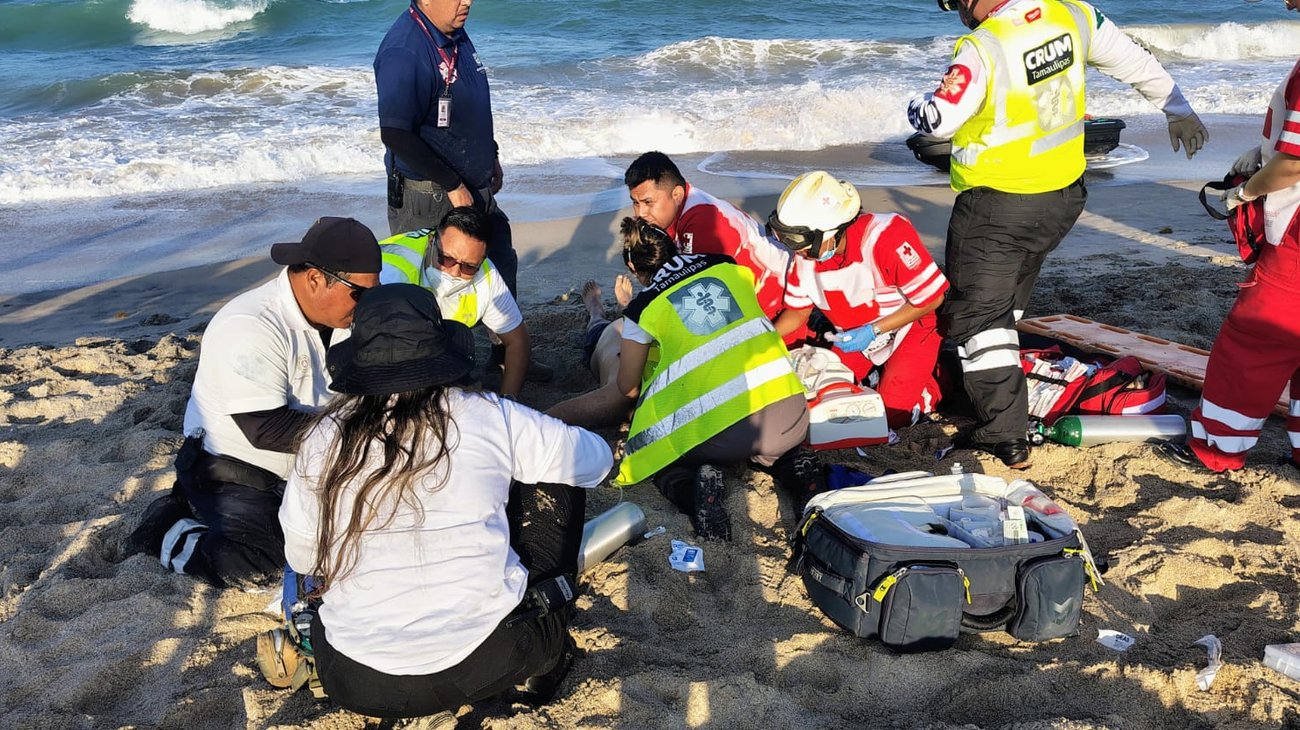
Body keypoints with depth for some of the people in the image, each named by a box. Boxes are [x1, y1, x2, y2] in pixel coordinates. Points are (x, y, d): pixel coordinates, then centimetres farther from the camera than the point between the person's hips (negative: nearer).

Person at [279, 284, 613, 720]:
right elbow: (595, 459, 10)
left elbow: (302, 559, 11)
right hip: (483, 664, -2)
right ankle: (544, 659, 19)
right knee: (554, 482, 16)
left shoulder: (323, 439, -1)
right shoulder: (490, 418, -6)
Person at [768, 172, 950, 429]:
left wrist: (873, 331, -29)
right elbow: (798, 312, 0)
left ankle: (939, 376, 15)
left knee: (892, 414, -13)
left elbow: (931, 298, -27)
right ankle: (879, 372, 23)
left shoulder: (886, 237, -37)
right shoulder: (805, 256, -17)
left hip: (911, 328, -5)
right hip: (859, 337, 6)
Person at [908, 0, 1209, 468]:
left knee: (976, 312, 0)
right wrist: (1178, 109, 20)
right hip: (1064, 196, 8)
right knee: (1007, 296, 26)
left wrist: (915, 105, 3)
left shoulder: (984, 48, -23)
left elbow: (937, 121, -21)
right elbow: (1133, 61, 7)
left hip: (996, 209, -7)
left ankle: (1005, 437, -3)